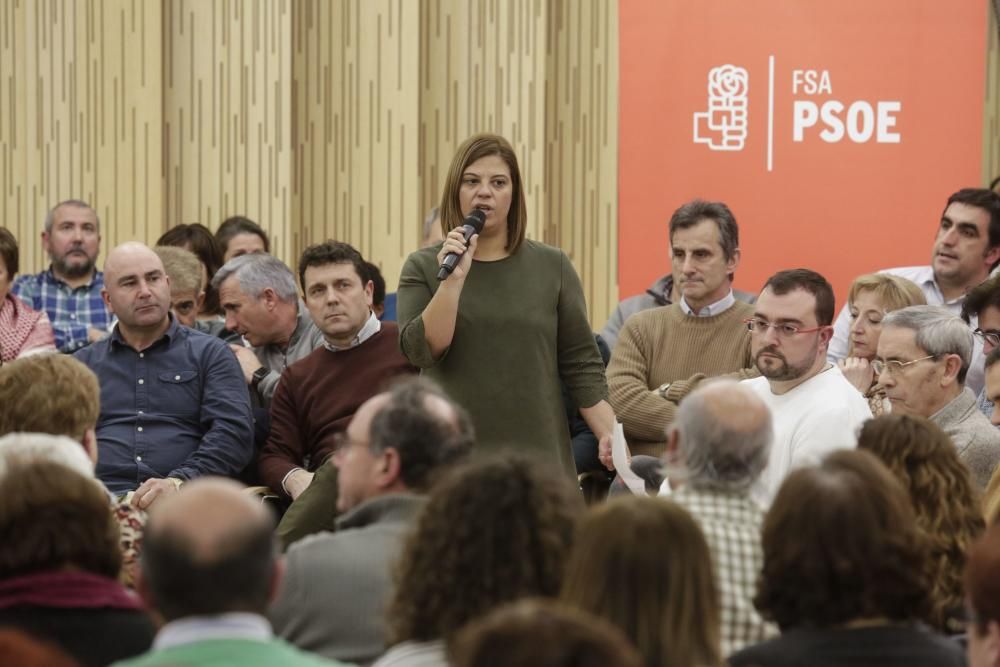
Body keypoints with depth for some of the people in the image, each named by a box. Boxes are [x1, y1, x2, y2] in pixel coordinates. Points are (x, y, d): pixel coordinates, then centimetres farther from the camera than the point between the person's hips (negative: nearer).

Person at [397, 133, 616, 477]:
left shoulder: (552, 266, 6)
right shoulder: (423, 267, 5)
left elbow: (581, 364, 6)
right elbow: (421, 350, -8)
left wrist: (610, 433, -4)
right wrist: (453, 279, -16)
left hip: (539, 453, 1)